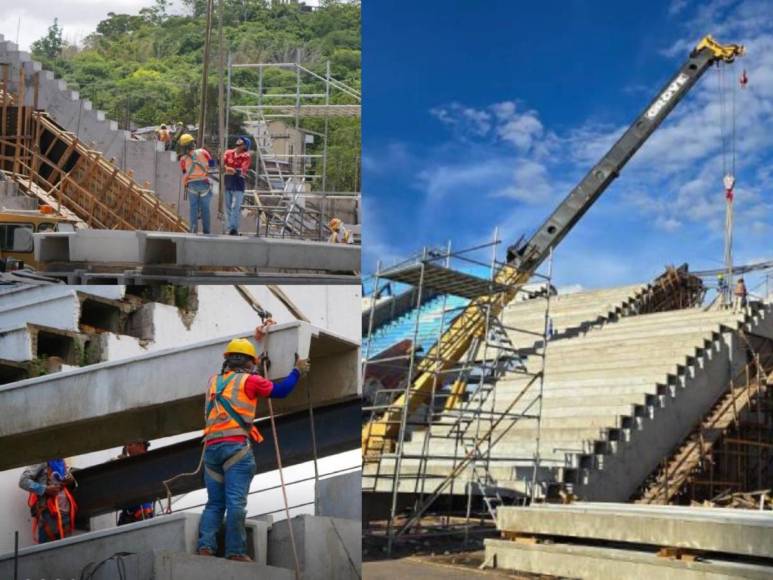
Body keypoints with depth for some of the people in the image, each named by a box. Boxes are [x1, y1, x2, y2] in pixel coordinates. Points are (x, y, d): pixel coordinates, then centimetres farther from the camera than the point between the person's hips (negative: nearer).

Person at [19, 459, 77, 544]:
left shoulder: (62, 462, 17)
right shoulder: (42, 461, -5)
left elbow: (70, 480, 27)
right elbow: (23, 481, -11)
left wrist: (71, 482, 2)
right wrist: (45, 489, -20)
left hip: (65, 511, 7)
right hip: (47, 512, -7)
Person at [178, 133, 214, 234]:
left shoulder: (183, 159, -3)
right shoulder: (203, 152, -5)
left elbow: (184, 172, 10)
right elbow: (212, 163, 5)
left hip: (192, 184, 0)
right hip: (204, 183, 0)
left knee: (194, 207, 6)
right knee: (205, 208, 7)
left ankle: (194, 229, -2)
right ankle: (206, 230, 9)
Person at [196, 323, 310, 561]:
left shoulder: (215, 380, 20)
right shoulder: (248, 380, 3)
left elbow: (233, 369, 39)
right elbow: (280, 390, 7)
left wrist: (255, 339, 48)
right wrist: (297, 371, 24)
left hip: (211, 446, 6)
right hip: (236, 445, -6)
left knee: (214, 502, 8)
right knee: (236, 502, -8)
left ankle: (205, 545, -5)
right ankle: (236, 551, -9)